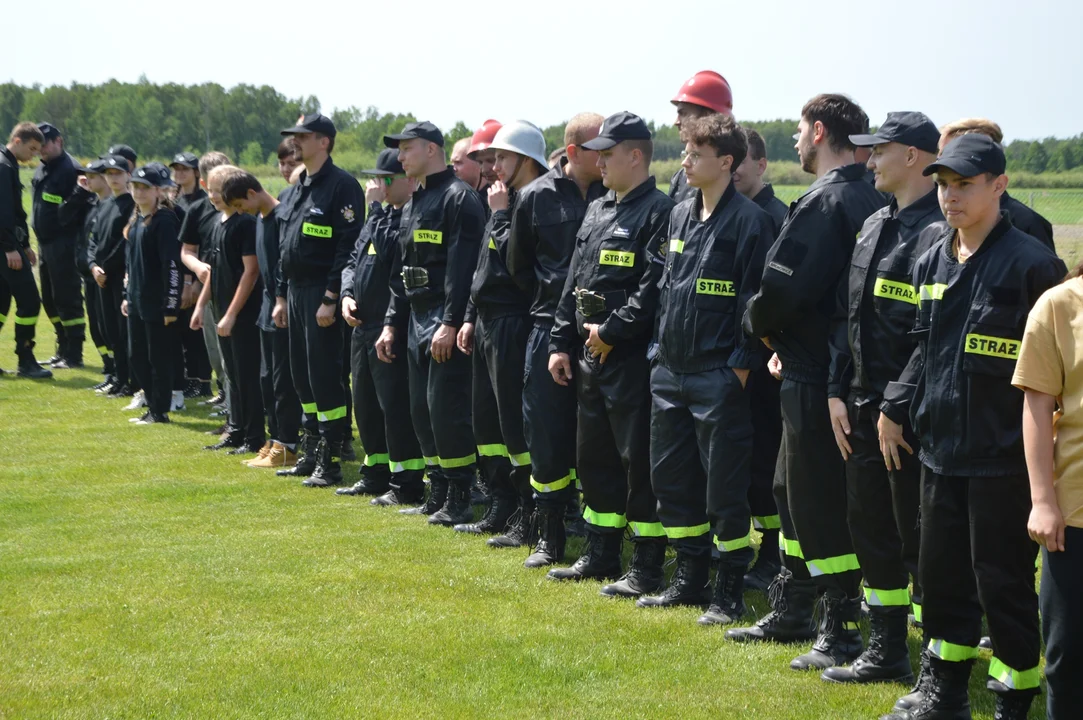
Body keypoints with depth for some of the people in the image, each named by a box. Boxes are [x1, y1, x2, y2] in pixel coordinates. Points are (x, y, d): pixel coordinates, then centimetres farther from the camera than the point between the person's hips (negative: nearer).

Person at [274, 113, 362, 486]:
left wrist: (331, 298, -21)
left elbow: (348, 245, -18)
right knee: (302, 375, 13)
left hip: (322, 294, -9)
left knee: (324, 375, -7)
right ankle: (310, 455, 21)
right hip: (296, 291, 9)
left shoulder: (342, 185, -12)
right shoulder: (300, 187, 16)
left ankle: (331, 462, -1)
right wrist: (281, 295, 17)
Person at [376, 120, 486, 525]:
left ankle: (459, 501, -2)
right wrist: (391, 324, 18)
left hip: (446, 321, -9)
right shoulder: (414, 204, 18)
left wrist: (451, 323, -25)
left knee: (447, 408, -9)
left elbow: (462, 267, -19)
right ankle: (438, 495, 19)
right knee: (421, 410, 11)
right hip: (417, 320, 10)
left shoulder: (459, 198, -11)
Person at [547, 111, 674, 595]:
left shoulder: (659, 213, -12)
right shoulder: (597, 211, 15)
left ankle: (646, 569, 4)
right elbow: (574, 283, 18)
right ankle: (600, 557, 26)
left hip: (633, 358, -9)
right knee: (594, 456, 15)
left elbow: (654, 287, -21)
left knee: (639, 461, -3)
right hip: (591, 356, 9)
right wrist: (561, 343, 13)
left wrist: (612, 330, -19)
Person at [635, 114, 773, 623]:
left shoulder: (749, 220, -11)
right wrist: (662, 348, 16)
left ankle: (730, 593, 8)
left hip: (719, 377, -8)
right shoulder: (681, 215, 13)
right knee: (672, 479, 13)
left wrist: (741, 366, -15)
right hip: (671, 372, 8)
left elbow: (756, 301, -13)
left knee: (725, 487, -2)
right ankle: (689, 578, 26)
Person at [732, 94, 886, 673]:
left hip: (815, 377, -9)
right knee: (793, 490, 19)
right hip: (840, 365, 9)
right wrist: (777, 330, 13)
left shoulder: (823, 203, -19)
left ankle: (842, 632, 5)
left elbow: (784, 286, -24)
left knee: (818, 501, -2)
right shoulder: (871, 202, 9)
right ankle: (791, 613, 29)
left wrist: (758, 323, -3)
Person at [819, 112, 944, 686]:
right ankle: (886, 653, 26)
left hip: (911, 417, -9)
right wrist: (839, 391, 9)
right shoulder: (874, 225, 13)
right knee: (870, 530, 15)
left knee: (918, 539, -3)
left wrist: (899, 410, -19)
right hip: (862, 408, 9)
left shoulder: (938, 233, -16)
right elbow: (846, 313, 15)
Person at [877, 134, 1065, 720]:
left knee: (1004, 582, 0)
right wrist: (897, 404, 8)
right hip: (941, 447, 7)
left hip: (1003, 456, -7)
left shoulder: (1030, 263, -12)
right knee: (940, 573, 16)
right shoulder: (932, 262, 9)